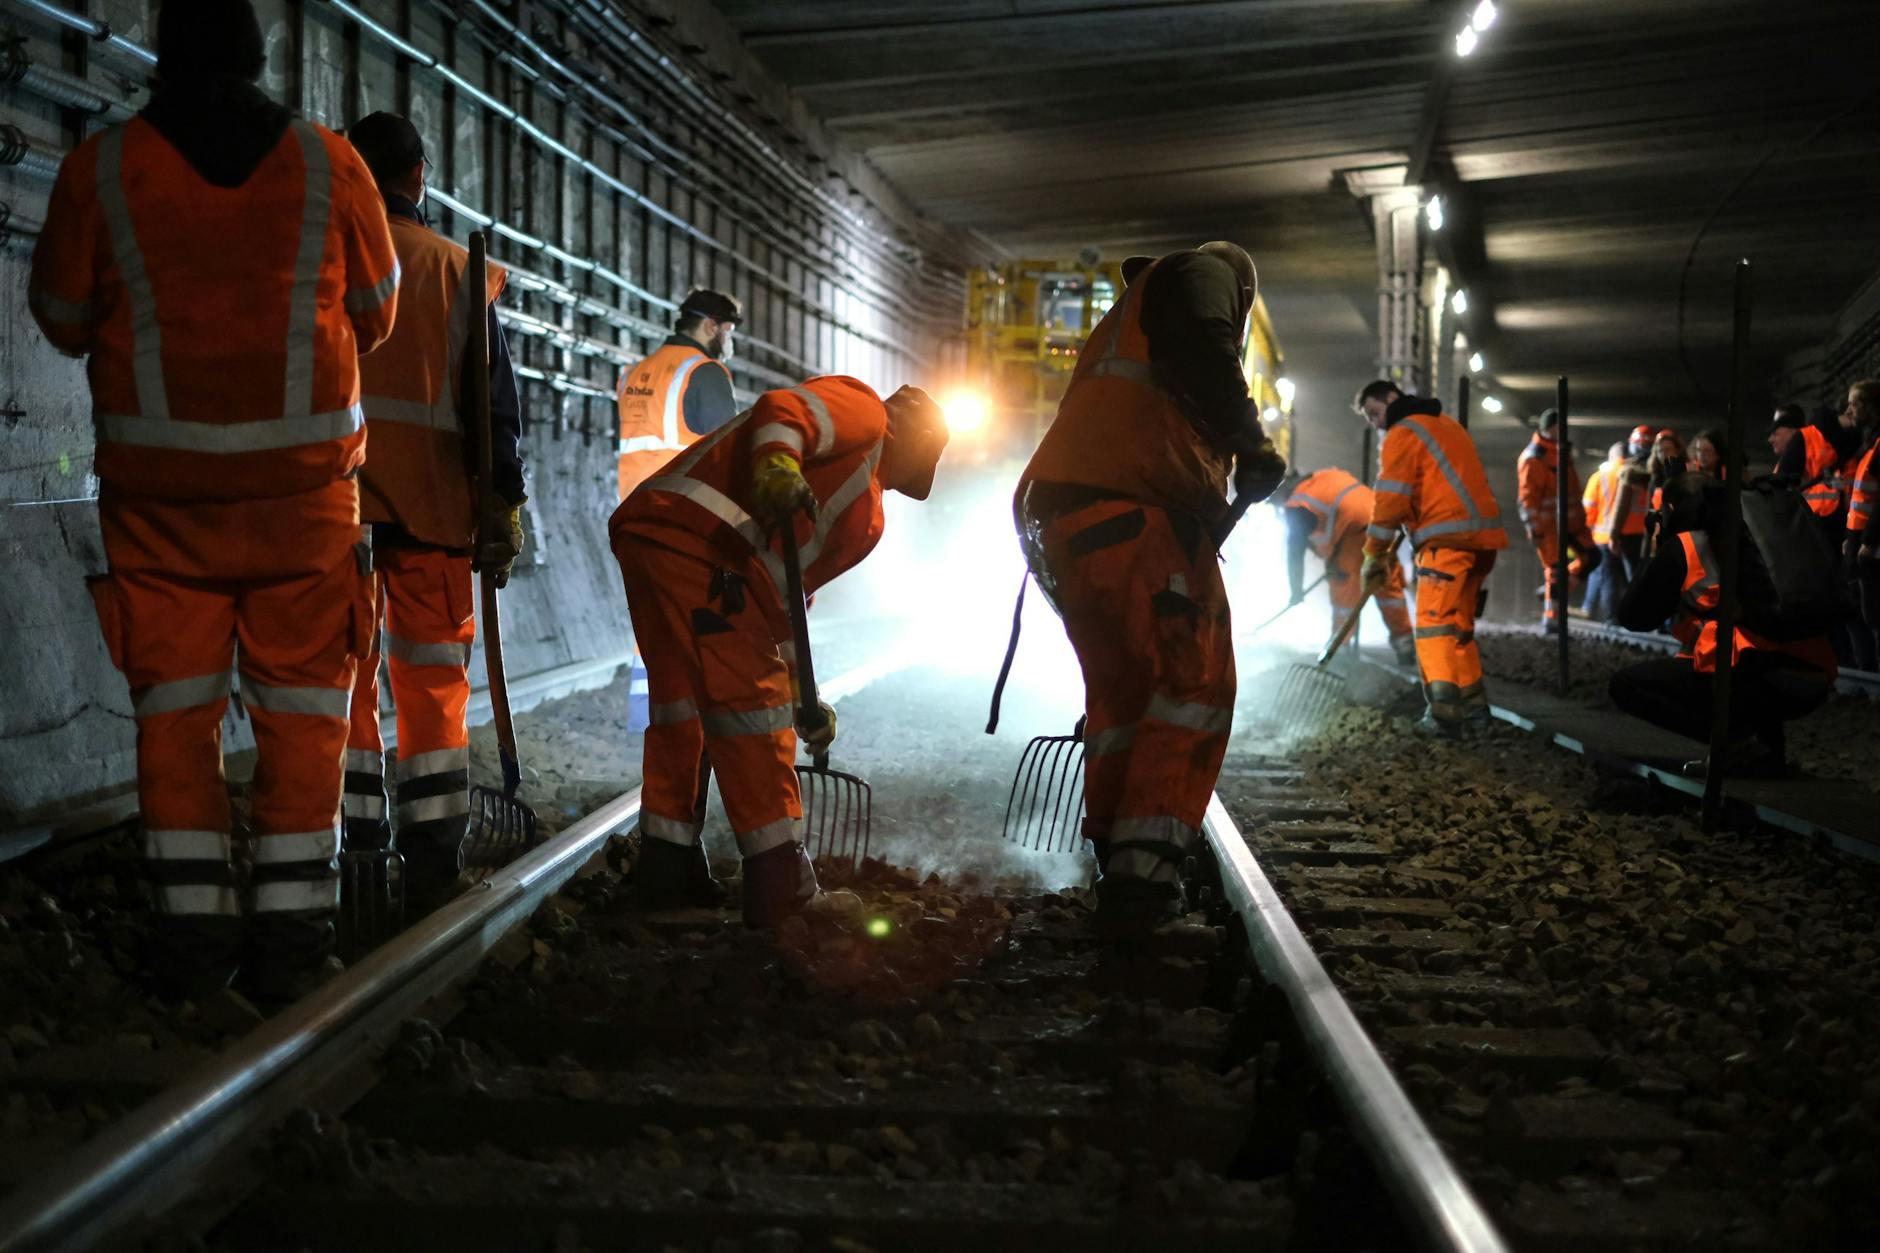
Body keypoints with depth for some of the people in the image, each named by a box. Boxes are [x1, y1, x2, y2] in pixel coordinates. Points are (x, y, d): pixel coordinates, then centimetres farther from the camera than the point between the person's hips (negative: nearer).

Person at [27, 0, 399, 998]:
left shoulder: (100, 166, -2)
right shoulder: (329, 164, 0)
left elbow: (62, 317, 8)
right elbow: (375, 315, 11)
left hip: (159, 479, 0)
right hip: (302, 475, 0)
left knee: (175, 701, 8)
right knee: (300, 701, 7)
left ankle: (193, 922, 8)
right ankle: (289, 925, 7)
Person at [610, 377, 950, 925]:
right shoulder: (862, 408, 9)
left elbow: (785, 594, 31)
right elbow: (782, 408, -10)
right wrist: (777, 464, -29)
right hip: (694, 539, -10)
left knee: (682, 703, 19)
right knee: (752, 704, -5)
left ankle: (666, 871, 28)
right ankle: (781, 881, 0)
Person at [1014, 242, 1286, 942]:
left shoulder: (1124, 319, 38)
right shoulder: (1203, 275, 12)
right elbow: (1202, 348, -12)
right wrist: (1251, 442, -5)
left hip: (1053, 517, 9)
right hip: (1132, 515, -9)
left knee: (1120, 692, 18)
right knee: (1194, 686, -6)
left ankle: (1115, 873, 22)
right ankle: (1142, 882, -16)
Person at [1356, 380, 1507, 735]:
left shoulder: (1404, 433, -2)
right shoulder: (1445, 424, 26)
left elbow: (1391, 499, -9)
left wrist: (1375, 554, -3)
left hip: (1448, 539, -9)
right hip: (1480, 536, 9)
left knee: (1434, 624, -10)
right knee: (1458, 624, 16)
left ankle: (1445, 715, -18)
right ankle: (1473, 705, 19)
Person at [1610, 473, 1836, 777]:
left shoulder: (1684, 546, 5)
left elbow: (1633, 617, 12)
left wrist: (1658, 557, 27)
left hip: (1750, 678, -7)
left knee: (1626, 685, 5)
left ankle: (1741, 741, -7)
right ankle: (1766, 739, 12)